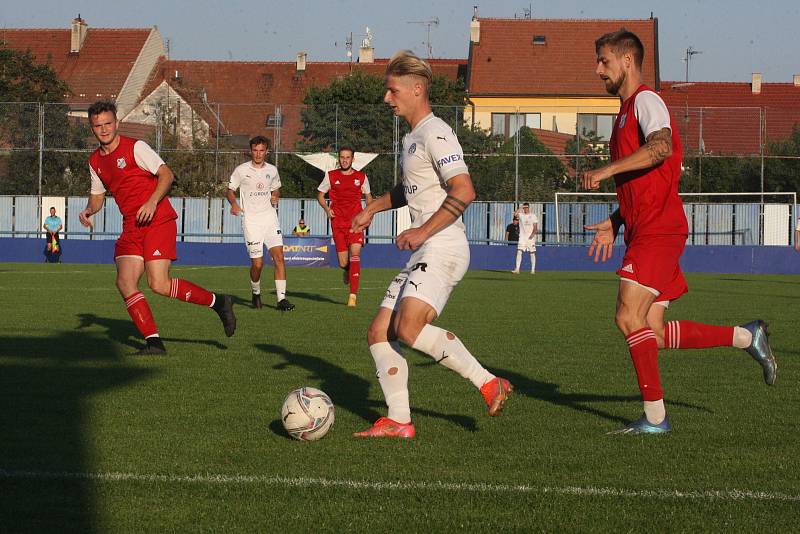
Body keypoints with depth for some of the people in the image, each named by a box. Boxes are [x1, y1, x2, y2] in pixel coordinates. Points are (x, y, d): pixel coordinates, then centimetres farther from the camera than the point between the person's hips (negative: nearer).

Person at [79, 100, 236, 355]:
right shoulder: (95, 161, 13)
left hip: (158, 222, -7)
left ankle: (217, 302, 2)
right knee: (125, 282, -11)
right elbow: (98, 195, 25)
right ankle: (154, 343, -7)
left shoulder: (135, 147, -7)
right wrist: (89, 210, 3)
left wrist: (152, 202, -24)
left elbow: (166, 174, -10)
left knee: (159, 284, -17)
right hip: (131, 228, 7)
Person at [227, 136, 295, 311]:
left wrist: (275, 197, 2)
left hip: (270, 217, 3)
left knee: (279, 256, -12)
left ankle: (281, 299, -12)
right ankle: (256, 293, 22)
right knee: (257, 264, -6)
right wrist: (234, 203, -14)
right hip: (251, 221, -3)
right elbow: (230, 191, 6)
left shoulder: (272, 170, 10)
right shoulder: (241, 170, 0)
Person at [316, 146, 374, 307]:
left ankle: (353, 295, -17)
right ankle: (347, 270, 40)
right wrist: (326, 208, -3)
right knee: (343, 263, 0)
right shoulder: (331, 176, 6)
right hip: (338, 222, 1)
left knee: (355, 254, -18)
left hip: (356, 221, -1)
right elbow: (320, 194, 15)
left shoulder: (361, 177, 7)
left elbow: (368, 196, 21)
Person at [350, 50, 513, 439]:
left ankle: (489, 384, -18)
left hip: (443, 248, -10)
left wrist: (423, 231, -23)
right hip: (425, 254, 10)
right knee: (379, 334, 5)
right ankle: (399, 422, 7)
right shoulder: (413, 137, 21)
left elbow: (463, 191, -22)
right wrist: (372, 209, 31)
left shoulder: (435, 134, -11)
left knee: (409, 328, -27)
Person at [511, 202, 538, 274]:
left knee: (532, 253, 1)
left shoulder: (533, 216, 5)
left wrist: (533, 234, -15)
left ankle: (533, 270, 8)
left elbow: (535, 227, -1)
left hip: (531, 237, -1)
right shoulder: (520, 215, 8)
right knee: (519, 252, -10)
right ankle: (517, 269, -14)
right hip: (522, 237, 1)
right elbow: (515, 214, -15)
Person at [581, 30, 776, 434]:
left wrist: (605, 170, -27)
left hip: (658, 232, -10)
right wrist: (613, 223, 21)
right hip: (644, 233, 10)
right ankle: (747, 337, 15)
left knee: (629, 318, -16)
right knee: (653, 333, 5)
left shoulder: (646, 101, -6)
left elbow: (661, 146, -28)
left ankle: (655, 416, -12)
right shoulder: (627, 112, 25)